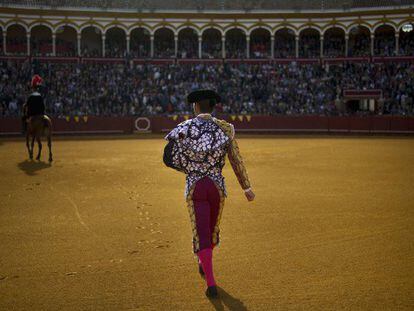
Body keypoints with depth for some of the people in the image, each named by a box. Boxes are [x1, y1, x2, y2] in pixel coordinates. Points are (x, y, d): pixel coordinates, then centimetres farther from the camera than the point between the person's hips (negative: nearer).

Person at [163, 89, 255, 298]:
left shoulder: (185, 128, -2)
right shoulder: (224, 128, 1)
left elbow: (169, 158, -8)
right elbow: (236, 161, 0)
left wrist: (190, 169, 9)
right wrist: (247, 187, 7)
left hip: (194, 186, -2)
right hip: (217, 184, 2)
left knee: (201, 234, 1)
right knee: (212, 229, 24)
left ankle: (211, 283, -7)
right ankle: (204, 264, 47)